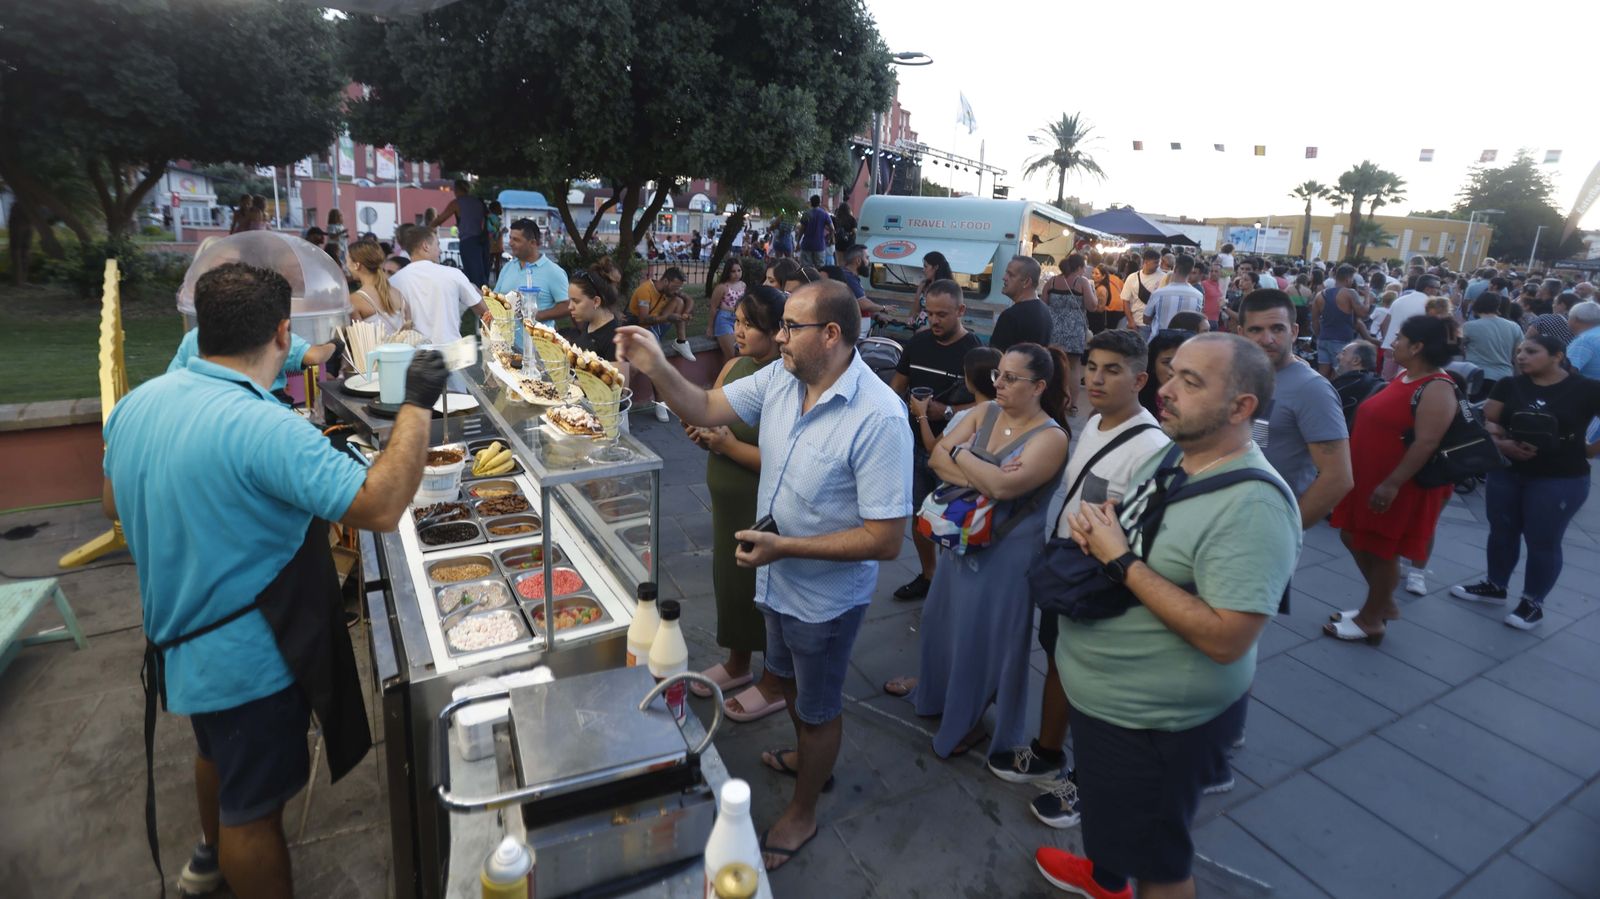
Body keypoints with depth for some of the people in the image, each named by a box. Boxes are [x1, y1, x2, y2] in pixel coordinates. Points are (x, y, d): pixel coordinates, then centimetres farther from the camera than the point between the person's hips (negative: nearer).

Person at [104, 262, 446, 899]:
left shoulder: (136, 403, -4)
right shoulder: (264, 428, -32)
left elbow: (113, 505, 11)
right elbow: (381, 508, -34)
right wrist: (417, 406, -27)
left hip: (177, 641, 9)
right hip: (249, 660, -9)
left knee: (219, 752, 34)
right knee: (254, 808, 12)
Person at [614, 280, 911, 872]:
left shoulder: (878, 418, -31)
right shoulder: (779, 379, -10)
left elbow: (886, 539, -29)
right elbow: (706, 409, -1)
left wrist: (784, 547, -28)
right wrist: (657, 368, -19)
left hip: (826, 596, -7)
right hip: (778, 579, 7)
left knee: (818, 707, 18)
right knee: (789, 679, 30)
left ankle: (803, 812, 44)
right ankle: (809, 758, 60)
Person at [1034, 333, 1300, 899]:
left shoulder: (1253, 506, -28)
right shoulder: (1168, 457, -1)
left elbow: (1225, 639, -32)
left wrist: (1121, 561, -29)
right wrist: (1094, 530, -11)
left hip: (1155, 722, -9)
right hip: (1100, 695, 9)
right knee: (1110, 811, 33)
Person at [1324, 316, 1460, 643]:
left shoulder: (1437, 389, -19)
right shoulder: (1404, 377, 9)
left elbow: (1426, 443, -26)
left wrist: (1392, 484, -28)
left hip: (1400, 486, -9)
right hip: (1369, 476, 9)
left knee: (1382, 550, 4)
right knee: (1354, 539, 17)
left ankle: (1371, 620, 20)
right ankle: (1384, 603, 34)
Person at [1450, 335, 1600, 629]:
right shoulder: (1509, 386, 0)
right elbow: (1487, 421, -2)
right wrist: (1502, 444, -18)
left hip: (1560, 478, -3)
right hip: (1506, 472, 4)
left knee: (1543, 541, 5)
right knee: (1501, 531, 14)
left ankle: (1533, 602, 20)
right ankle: (1495, 586, 32)